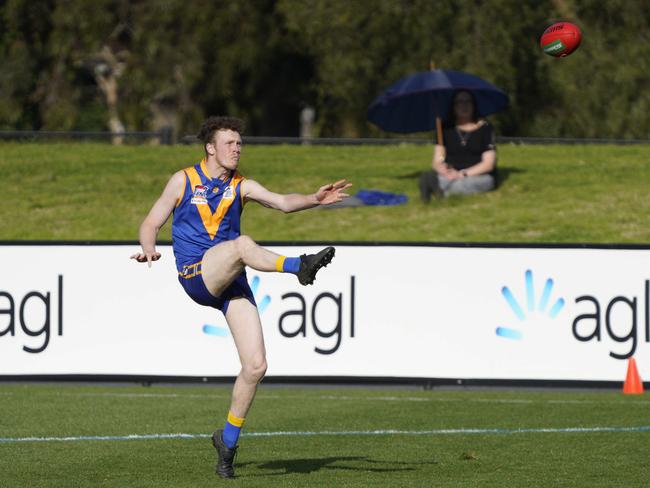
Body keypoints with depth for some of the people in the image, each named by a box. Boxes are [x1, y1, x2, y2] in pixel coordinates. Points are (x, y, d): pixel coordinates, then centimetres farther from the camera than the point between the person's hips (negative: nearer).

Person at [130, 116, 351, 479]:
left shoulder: (241, 186, 12)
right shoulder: (184, 181, 7)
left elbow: (283, 202, -3)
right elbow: (152, 222, 9)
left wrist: (315, 200, -23)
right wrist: (149, 250, -13)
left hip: (232, 283, 4)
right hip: (196, 274, -4)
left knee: (256, 365, -6)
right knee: (242, 244, -34)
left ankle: (228, 440, 8)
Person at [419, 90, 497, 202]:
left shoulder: (485, 128, 5)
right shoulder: (446, 130, 12)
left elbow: (488, 164, -3)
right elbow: (436, 161, 5)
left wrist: (463, 174, -18)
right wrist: (442, 168, -21)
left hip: (480, 177, -3)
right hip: (453, 176, 3)